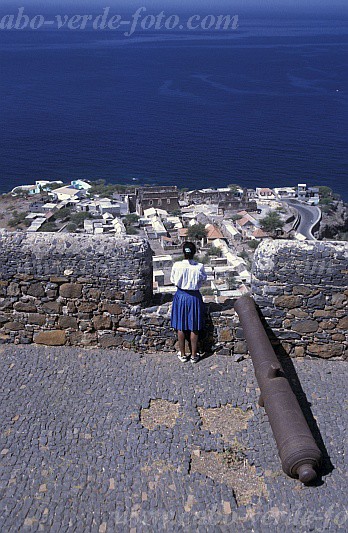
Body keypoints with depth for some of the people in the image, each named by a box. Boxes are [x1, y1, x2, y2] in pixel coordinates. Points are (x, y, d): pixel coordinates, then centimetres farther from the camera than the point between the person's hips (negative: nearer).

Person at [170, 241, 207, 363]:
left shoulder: (177, 266, -16)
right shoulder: (199, 267, -17)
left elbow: (173, 281, -2)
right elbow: (203, 278, 2)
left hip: (181, 295, 0)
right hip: (194, 296, 0)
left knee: (181, 327, 14)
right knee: (194, 328, 12)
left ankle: (182, 354, 24)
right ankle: (194, 355, 22)